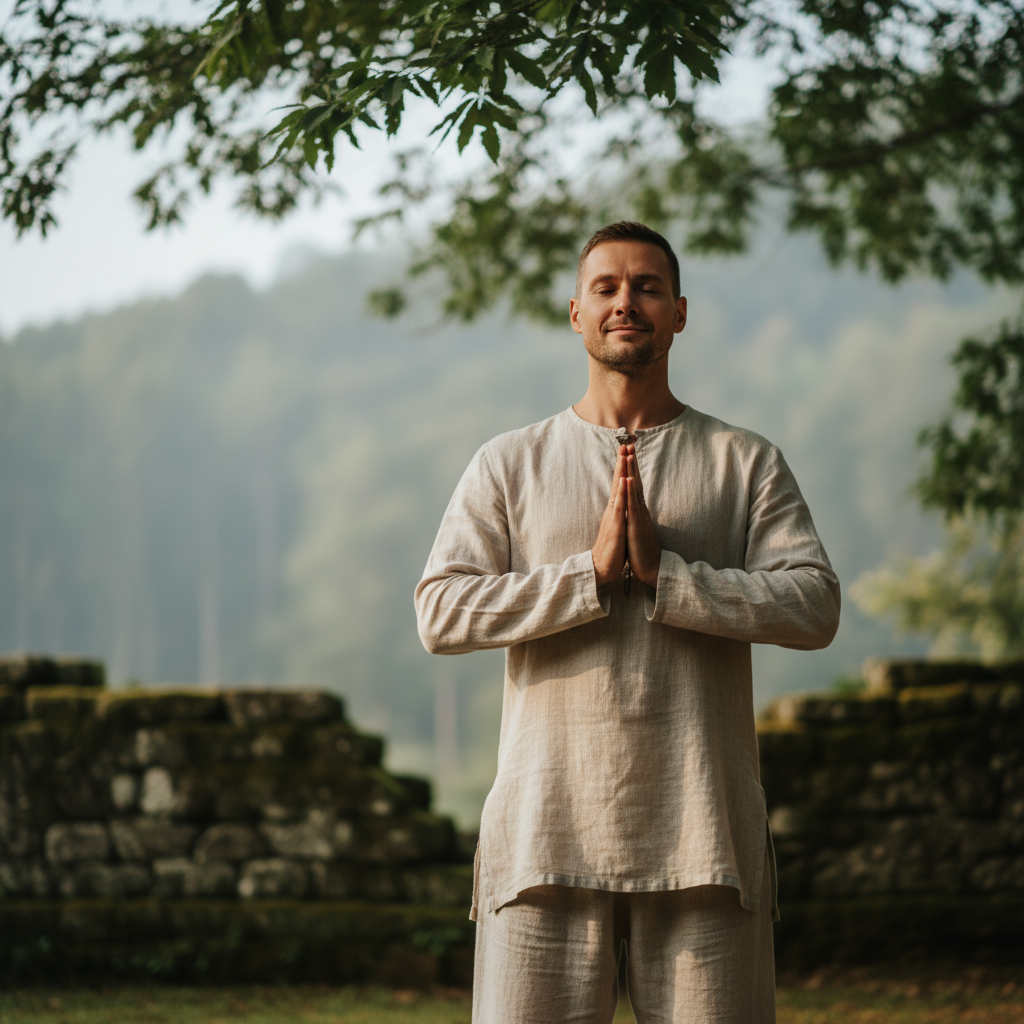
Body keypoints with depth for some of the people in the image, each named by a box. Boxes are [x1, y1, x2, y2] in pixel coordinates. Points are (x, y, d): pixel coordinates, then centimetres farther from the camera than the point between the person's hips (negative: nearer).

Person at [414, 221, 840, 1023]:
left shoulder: (745, 462, 11)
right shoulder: (510, 465, 12)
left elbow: (815, 607, -2)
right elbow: (441, 612, -1)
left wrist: (663, 573, -11)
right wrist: (592, 573, -10)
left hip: (703, 837, 0)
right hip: (549, 830, 0)